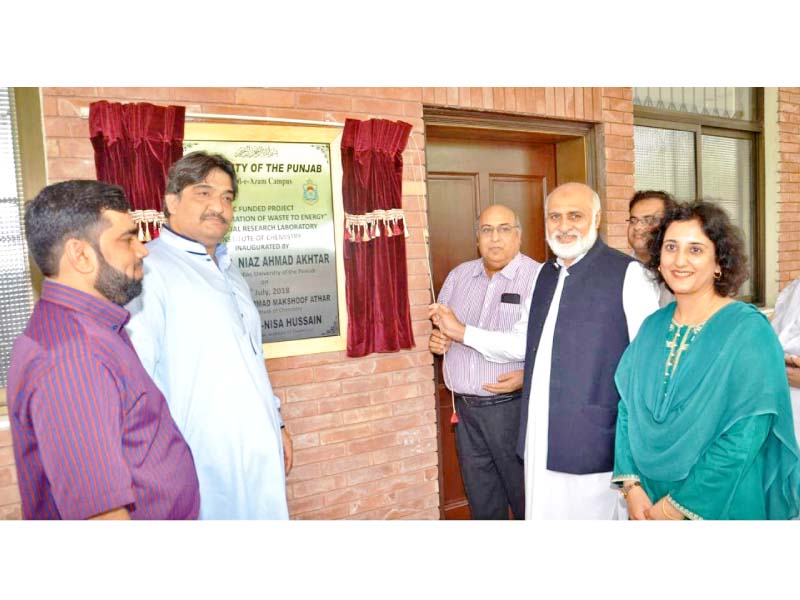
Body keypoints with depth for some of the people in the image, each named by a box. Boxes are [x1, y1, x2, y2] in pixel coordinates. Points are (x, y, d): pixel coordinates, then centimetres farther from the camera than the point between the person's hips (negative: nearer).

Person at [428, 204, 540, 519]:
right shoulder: (458, 275, 10)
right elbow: (440, 325, 20)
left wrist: (528, 376, -25)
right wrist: (436, 339, -1)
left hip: (512, 405, -5)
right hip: (465, 406, 6)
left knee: (523, 491, 10)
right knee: (480, 495, 18)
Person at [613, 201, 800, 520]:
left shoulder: (749, 331, -15)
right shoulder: (652, 327, 0)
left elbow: (745, 437, -19)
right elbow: (629, 408, 1)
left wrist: (678, 506, -18)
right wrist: (632, 485, -9)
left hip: (723, 506, -4)